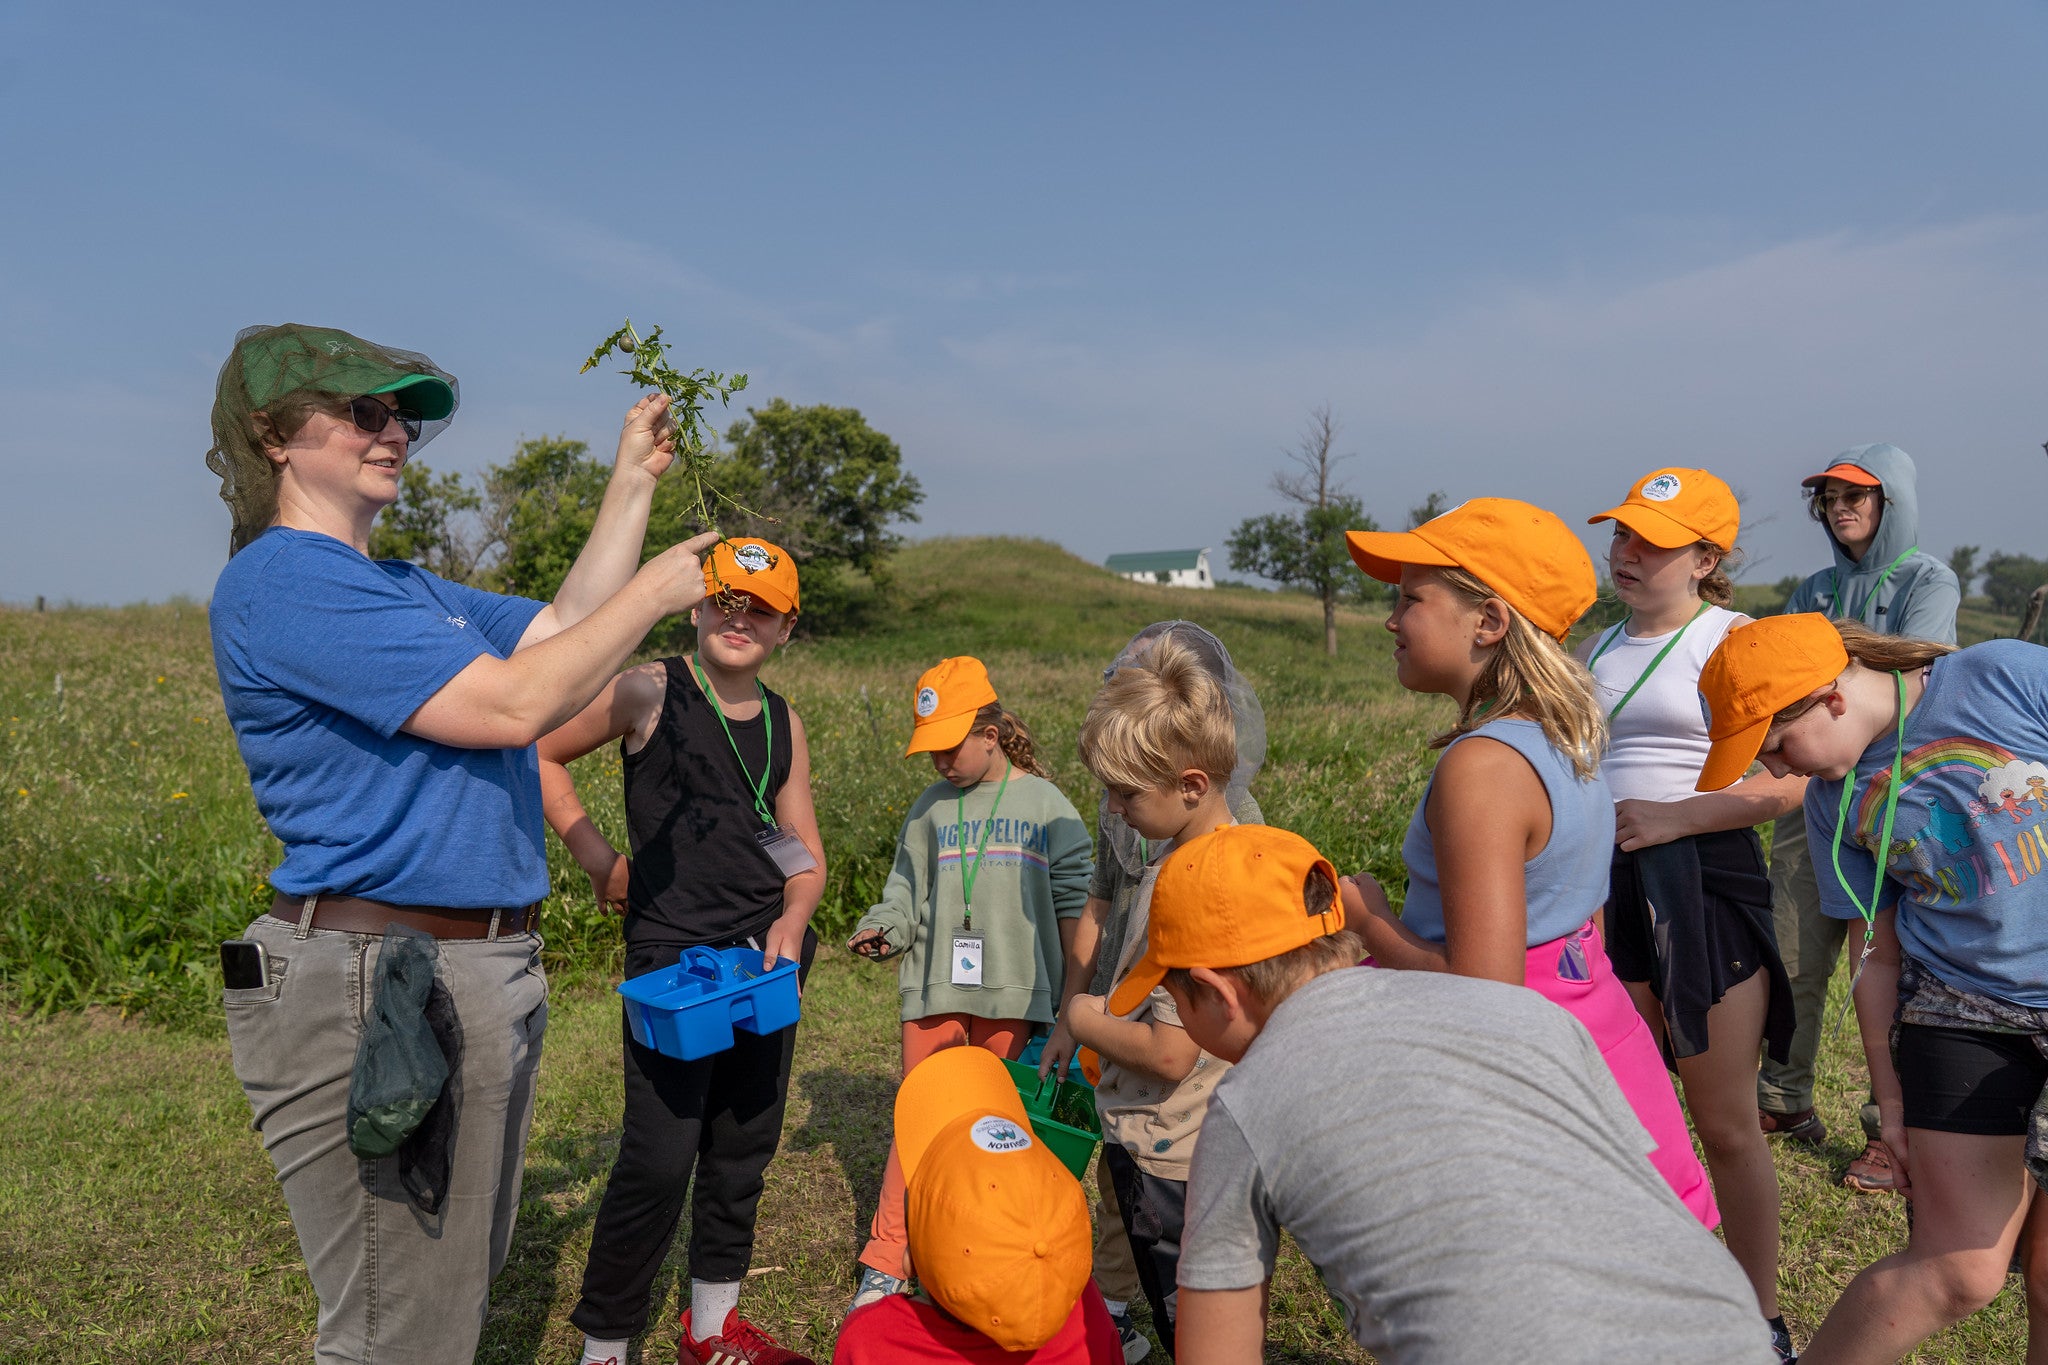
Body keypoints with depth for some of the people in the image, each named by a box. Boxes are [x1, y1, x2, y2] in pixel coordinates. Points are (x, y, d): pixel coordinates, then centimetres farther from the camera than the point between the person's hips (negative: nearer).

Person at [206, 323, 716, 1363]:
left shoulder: (406, 591, 17)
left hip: (486, 970, 10)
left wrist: (634, 482, 14)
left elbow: (559, 630, 18)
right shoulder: (279, 580, -15)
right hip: (379, 979, -10)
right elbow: (512, 704, -20)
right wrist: (654, 592, -10)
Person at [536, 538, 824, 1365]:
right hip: (670, 952, -6)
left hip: (766, 956, 6)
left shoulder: (784, 723, 10)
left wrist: (793, 918, -7)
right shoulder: (650, 693, -6)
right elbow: (539, 752, 1)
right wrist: (596, 857, -5)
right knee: (660, 1160, -8)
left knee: (744, 1151, 15)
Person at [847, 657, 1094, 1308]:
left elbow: (1071, 900, 6)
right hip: (934, 990, 2)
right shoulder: (930, 808, 10)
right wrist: (883, 930, -7)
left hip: (1014, 995, -1)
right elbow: (908, 892, 13)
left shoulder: (1045, 803, 5)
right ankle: (884, 1264, 13)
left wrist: (1076, 993, 3)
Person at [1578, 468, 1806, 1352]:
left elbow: (1791, 780, -13)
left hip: (1703, 883, -5)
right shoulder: (1593, 653, 13)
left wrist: (1671, 819, -20)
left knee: (1727, 1125, 5)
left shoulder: (1737, 641, -4)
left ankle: (1762, 1321, 23)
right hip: (1604, 889, 6)